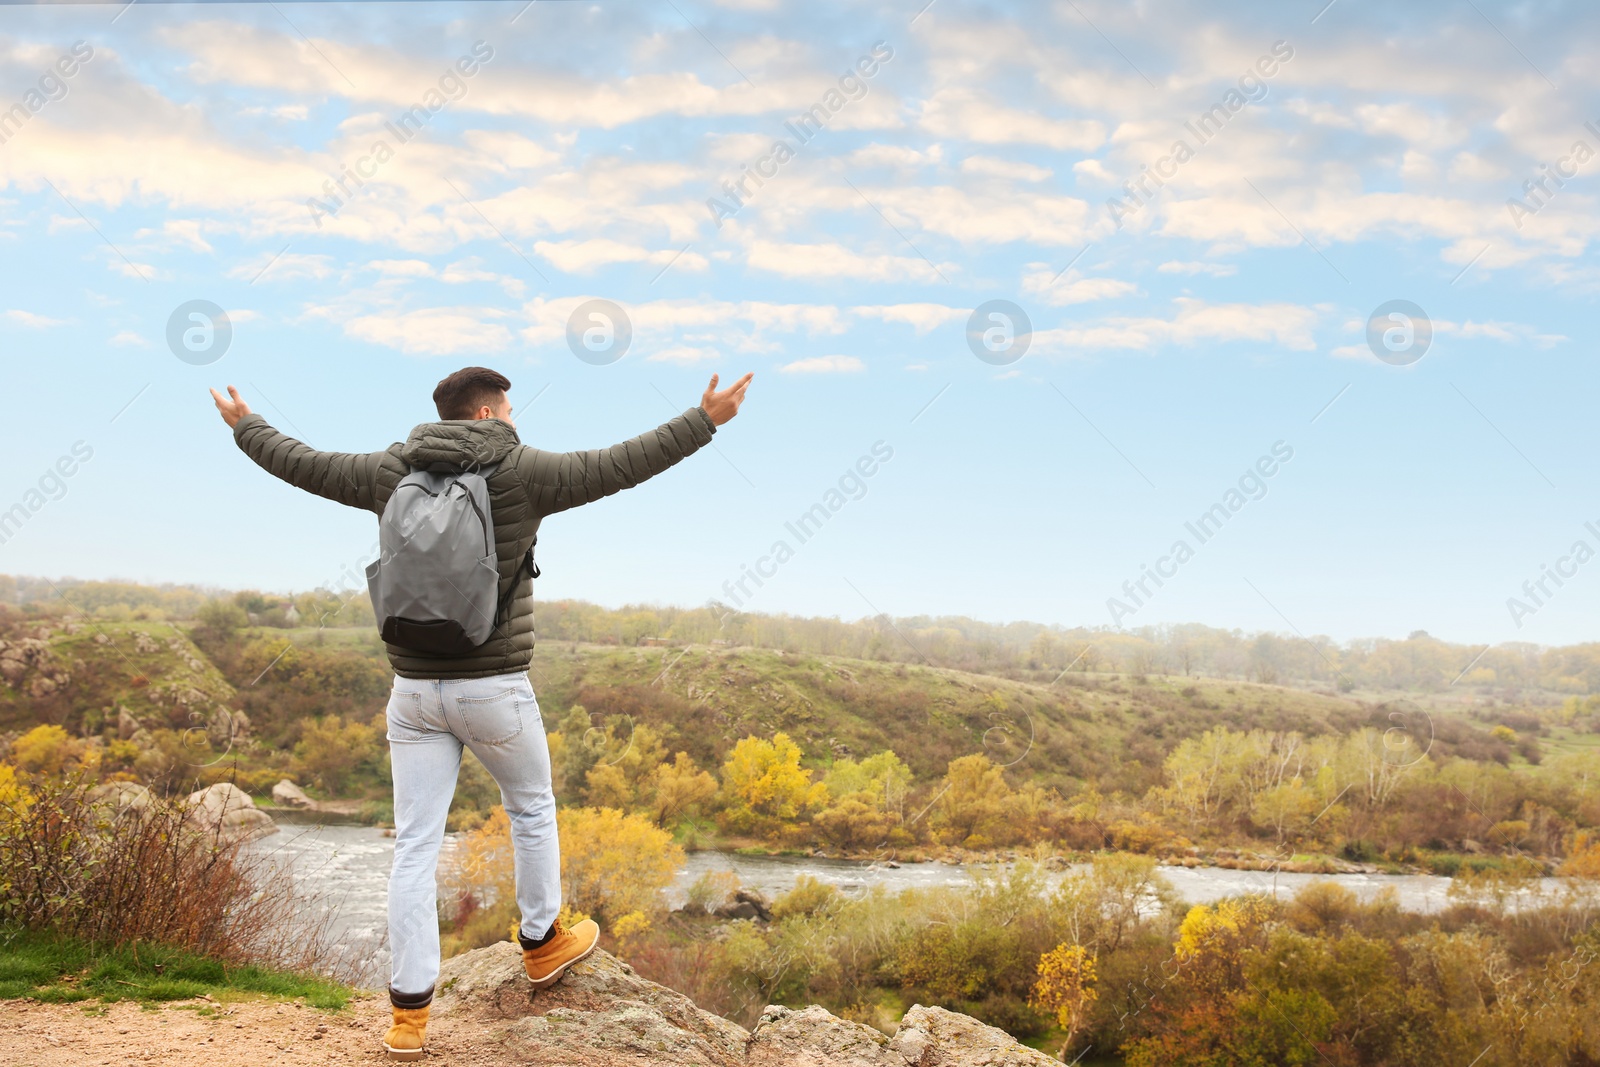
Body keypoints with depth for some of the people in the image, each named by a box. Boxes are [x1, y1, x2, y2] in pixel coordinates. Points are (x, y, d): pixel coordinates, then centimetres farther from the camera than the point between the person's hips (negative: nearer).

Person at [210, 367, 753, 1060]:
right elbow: (624, 464, -8)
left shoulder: (393, 472, 4)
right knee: (532, 807, 23)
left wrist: (245, 428, 34)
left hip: (414, 691, 3)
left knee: (415, 847, 6)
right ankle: (542, 945, 38)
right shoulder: (521, 474, -8)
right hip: (494, 690, -3)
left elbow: (302, 464, 15)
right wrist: (707, 421, 1)